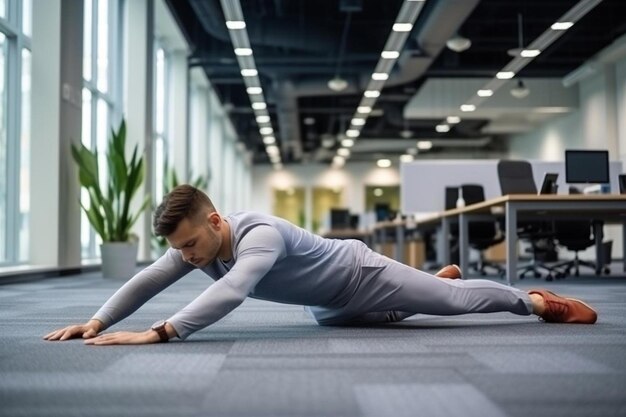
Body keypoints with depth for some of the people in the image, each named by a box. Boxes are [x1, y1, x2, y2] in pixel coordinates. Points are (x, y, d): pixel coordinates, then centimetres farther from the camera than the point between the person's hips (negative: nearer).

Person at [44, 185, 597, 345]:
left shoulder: (259, 235, -44)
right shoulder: (195, 242, -18)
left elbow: (230, 293, -59)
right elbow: (147, 281, -19)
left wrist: (156, 334, -67)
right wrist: (98, 321, -32)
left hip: (361, 277, -8)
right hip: (332, 302, 9)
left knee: (460, 301, 4)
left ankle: (537, 300, 27)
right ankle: (439, 275, 57)